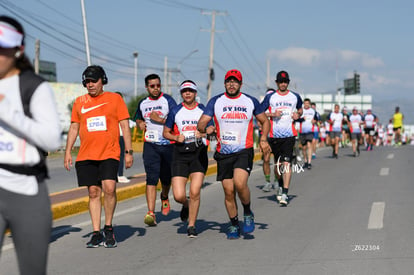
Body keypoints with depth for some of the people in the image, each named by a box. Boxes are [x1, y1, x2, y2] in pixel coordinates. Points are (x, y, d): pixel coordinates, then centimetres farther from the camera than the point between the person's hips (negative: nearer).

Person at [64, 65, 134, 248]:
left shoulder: (115, 99, 4)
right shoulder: (79, 102, 12)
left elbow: (125, 126, 4)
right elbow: (74, 128, 16)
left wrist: (129, 151, -1)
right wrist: (68, 152, 8)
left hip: (109, 154, -3)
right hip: (86, 155, 3)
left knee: (109, 188, -17)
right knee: (93, 192, 4)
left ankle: (108, 228, 1)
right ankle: (96, 233, 9)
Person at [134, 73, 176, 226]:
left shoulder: (168, 100, -1)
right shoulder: (142, 103, 12)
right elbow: (138, 118, 31)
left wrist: (160, 120, -17)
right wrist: (140, 124, 9)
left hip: (168, 144, -1)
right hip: (150, 145, 1)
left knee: (166, 178, 13)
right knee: (151, 178, -14)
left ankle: (164, 197, 47)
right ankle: (151, 213, -21)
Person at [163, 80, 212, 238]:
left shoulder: (203, 110, 8)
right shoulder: (175, 111, 8)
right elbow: (166, 132, 15)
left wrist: (203, 133, -12)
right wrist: (176, 137, -6)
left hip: (199, 152, 0)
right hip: (180, 153, 1)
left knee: (195, 192, -11)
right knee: (178, 196, -8)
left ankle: (191, 225, 6)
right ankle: (186, 205, 29)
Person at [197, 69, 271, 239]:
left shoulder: (251, 101, 6)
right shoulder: (216, 101, 5)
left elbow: (264, 121, 18)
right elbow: (200, 124, 1)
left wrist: (263, 139, 1)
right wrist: (206, 129, -21)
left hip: (244, 151, -2)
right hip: (223, 153, 2)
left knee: (240, 184, -23)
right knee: (228, 191, 2)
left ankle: (247, 213, 3)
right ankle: (234, 225, 20)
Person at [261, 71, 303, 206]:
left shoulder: (295, 97, 8)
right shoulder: (270, 97, 4)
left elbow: (300, 109, 26)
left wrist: (298, 115, 3)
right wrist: (272, 114, -12)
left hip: (289, 135, -1)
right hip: (274, 134, 1)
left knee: (286, 163, -13)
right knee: (277, 163, 10)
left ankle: (285, 194, -16)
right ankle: (280, 185, 37)